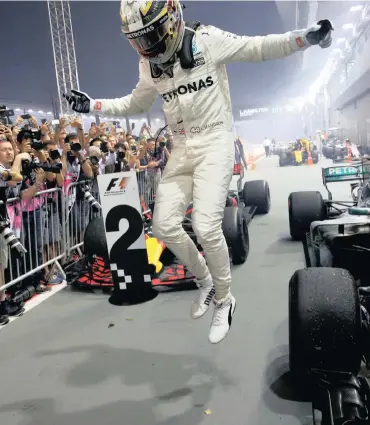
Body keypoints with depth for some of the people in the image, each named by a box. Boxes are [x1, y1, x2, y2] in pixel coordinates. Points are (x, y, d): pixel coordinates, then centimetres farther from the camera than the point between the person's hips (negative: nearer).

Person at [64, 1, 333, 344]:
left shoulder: (207, 40, -8)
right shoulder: (149, 65, 8)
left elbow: (261, 48, -5)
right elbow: (136, 104, 23)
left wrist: (308, 36, -18)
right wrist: (92, 105, 18)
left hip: (214, 142, -6)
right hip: (181, 149, 6)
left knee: (206, 226, -19)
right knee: (164, 225, -2)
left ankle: (224, 299, 6)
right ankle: (205, 281, 22)